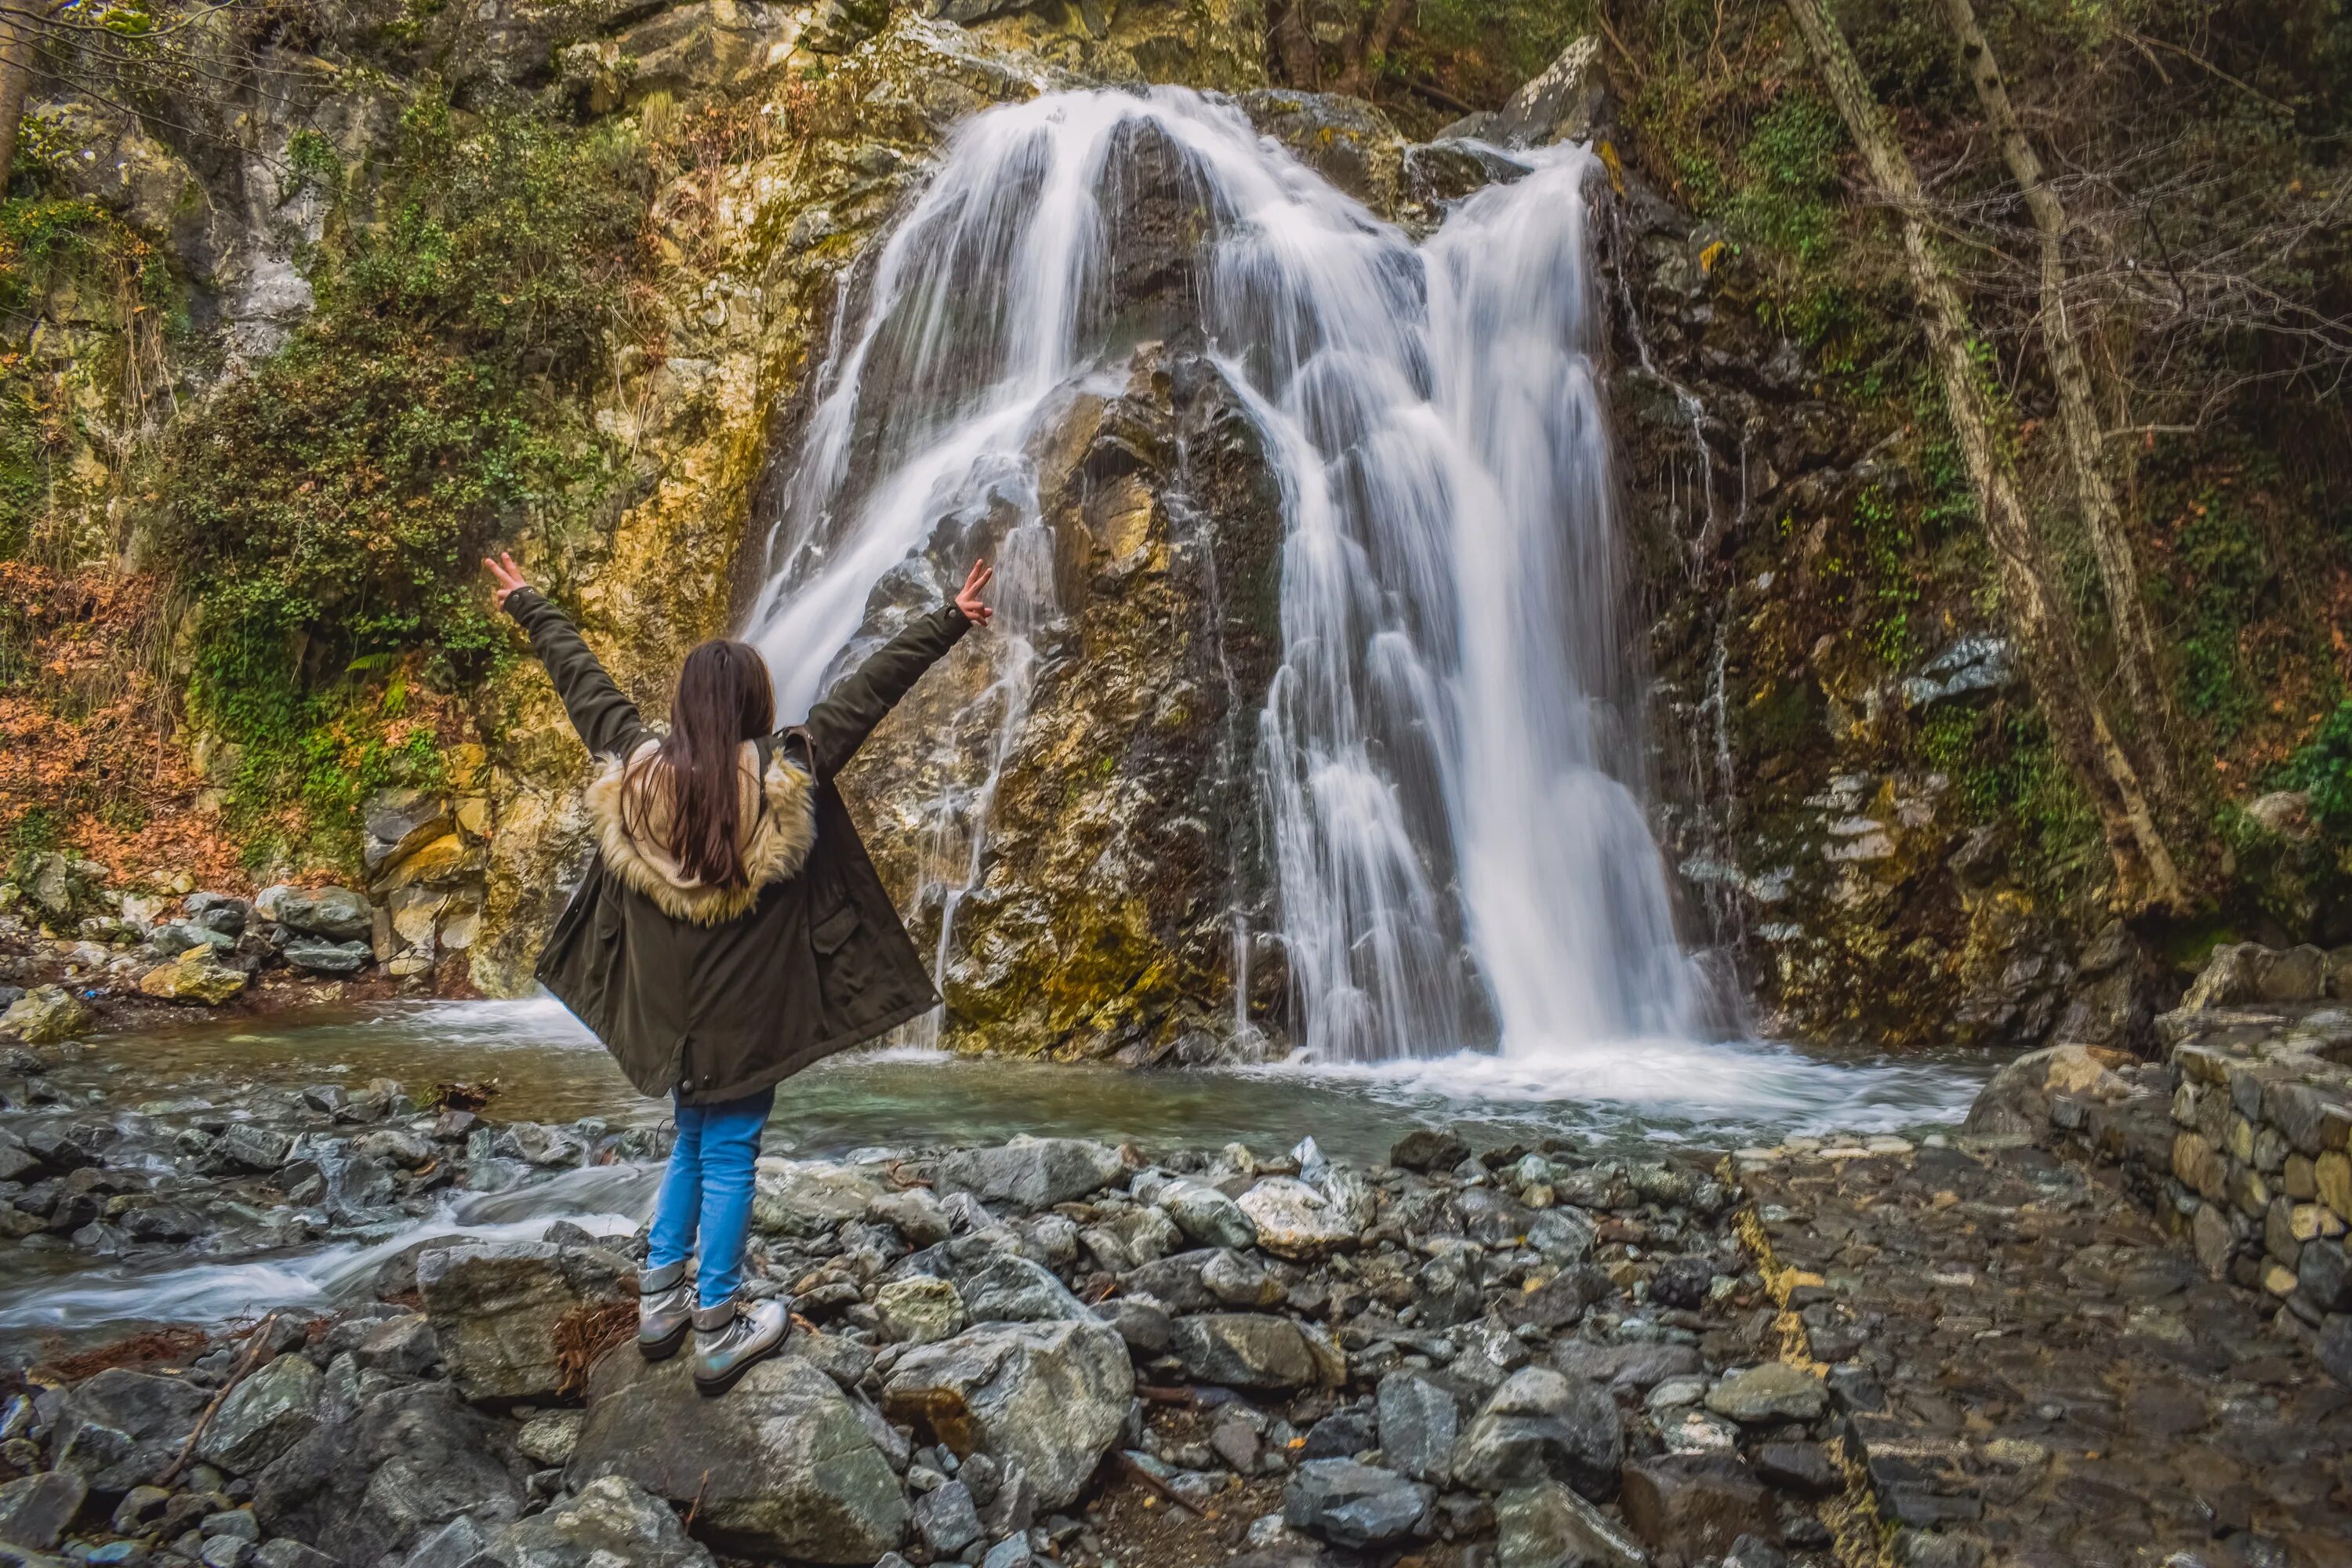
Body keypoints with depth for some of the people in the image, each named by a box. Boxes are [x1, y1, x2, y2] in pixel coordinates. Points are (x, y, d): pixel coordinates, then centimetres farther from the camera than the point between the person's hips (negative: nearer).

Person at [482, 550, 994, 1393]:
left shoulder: (634, 766, -7)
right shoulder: (787, 775, -17)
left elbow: (581, 677, 7)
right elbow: (871, 687, -13)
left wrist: (527, 604, 22)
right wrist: (949, 621, -8)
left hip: (667, 1004, 5)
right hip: (749, 1010, -4)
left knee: (691, 1140, 22)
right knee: (728, 1155, 6)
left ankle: (660, 1303, 30)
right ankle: (718, 1333, 15)